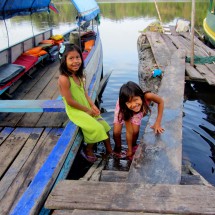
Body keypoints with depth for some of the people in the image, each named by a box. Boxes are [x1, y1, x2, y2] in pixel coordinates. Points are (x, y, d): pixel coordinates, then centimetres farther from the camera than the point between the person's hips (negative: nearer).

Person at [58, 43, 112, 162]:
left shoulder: (79, 75, 1)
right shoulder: (64, 79, -25)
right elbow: (70, 101, -23)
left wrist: (93, 106, -6)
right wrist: (87, 110, -15)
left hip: (87, 108, 8)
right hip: (75, 111, -8)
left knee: (104, 125, 9)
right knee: (96, 128, -15)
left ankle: (109, 150, 27)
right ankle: (88, 151, 10)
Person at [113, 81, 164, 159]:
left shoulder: (147, 96, -44)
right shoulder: (124, 110, -40)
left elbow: (160, 102, -22)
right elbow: (129, 132, -26)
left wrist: (157, 123, -23)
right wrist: (129, 150, -16)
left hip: (137, 110, 2)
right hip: (123, 109, -1)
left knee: (135, 131, -15)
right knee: (116, 132, -12)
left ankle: (134, 145, 19)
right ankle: (117, 147, 21)